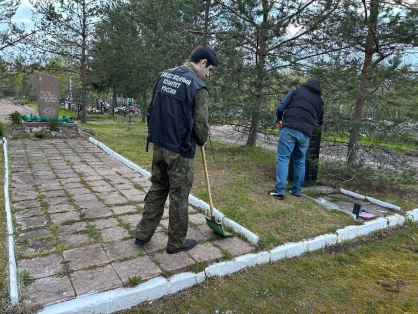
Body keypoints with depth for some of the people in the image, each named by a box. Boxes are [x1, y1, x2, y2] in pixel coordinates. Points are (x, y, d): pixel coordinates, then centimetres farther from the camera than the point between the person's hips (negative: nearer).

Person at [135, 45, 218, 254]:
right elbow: (200, 124, -11)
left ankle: (143, 234, 28)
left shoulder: (164, 75, 8)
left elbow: (151, 110, 12)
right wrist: (201, 141, 9)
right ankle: (177, 243, 21)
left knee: (157, 189, 18)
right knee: (179, 196, 6)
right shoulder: (198, 87, -13)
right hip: (180, 151, -7)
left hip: (158, 145, 7)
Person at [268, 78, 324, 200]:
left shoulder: (297, 90, 13)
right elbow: (317, 119, 23)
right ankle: (296, 190, 21)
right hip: (306, 133, 4)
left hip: (290, 129, -4)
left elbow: (281, 107, 6)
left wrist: (278, 118, 24)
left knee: (282, 159, -4)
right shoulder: (320, 101, 22)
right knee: (300, 161, 16)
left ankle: (280, 190, -10)